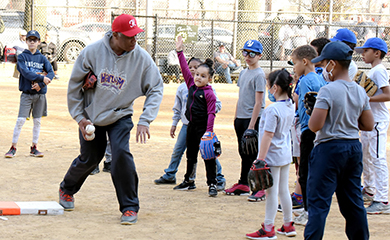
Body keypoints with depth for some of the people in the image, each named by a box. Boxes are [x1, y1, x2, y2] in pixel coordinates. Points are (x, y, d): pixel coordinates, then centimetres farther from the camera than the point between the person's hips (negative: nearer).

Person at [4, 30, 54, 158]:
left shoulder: (42, 58, 9)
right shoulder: (22, 56, 1)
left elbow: (51, 73, -2)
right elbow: (25, 72, -14)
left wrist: (40, 84, -17)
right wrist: (42, 78, -22)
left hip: (40, 94, 3)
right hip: (27, 93, -3)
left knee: (37, 121, 5)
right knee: (20, 120, -8)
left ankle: (34, 148, 13)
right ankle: (13, 148, -2)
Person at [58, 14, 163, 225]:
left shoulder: (141, 58, -18)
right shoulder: (92, 52, -19)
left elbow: (156, 89, -10)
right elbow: (74, 84, -6)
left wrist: (145, 121, -20)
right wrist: (79, 117, -5)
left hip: (120, 116, 0)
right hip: (91, 114, 0)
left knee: (121, 152, -21)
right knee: (89, 158, 9)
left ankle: (130, 207, -7)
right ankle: (67, 188, 42)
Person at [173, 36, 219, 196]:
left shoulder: (209, 93, -12)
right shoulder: (191, 85, 7)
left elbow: (211, 114, -15)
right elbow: (185, 69, 8)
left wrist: (209, 131, -22)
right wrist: (179, 52, 4)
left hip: (203, 127, -7)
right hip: (191, 126, 7)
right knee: (191, 155, 17)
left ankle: (212, 184, 0)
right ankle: (188, 181, 29)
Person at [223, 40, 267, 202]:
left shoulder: (259, 75, -11)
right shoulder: (243, 73, 14)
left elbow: (258, 102, -16)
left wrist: (252, 125, -20)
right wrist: (236, 117, 16)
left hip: (253, 119, -8)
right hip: (240, 118, 8)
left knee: (254, 154, -7)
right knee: (244, 153, 15)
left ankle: (259, 189, -4)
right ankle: (243, 184, 25)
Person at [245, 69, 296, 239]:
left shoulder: (273, 109, -21)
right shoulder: (290, 106, 3)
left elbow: (268, 136, -21)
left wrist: (261, 159, -17)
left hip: (273, 156, -8)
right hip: (286, 155, 8)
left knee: (271, 192, -1)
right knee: (284, 190, 16)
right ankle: (288, 225, 25)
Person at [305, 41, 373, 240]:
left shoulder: (328, 91, -16)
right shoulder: (360, 92, 5)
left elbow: (314, 126, -20)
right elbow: (368, 125, 10)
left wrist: (314, 110, -1)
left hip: (329, 148, -7)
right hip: (354, 148, 7)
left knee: (318, 203, -4)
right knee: (353, 201, 17)